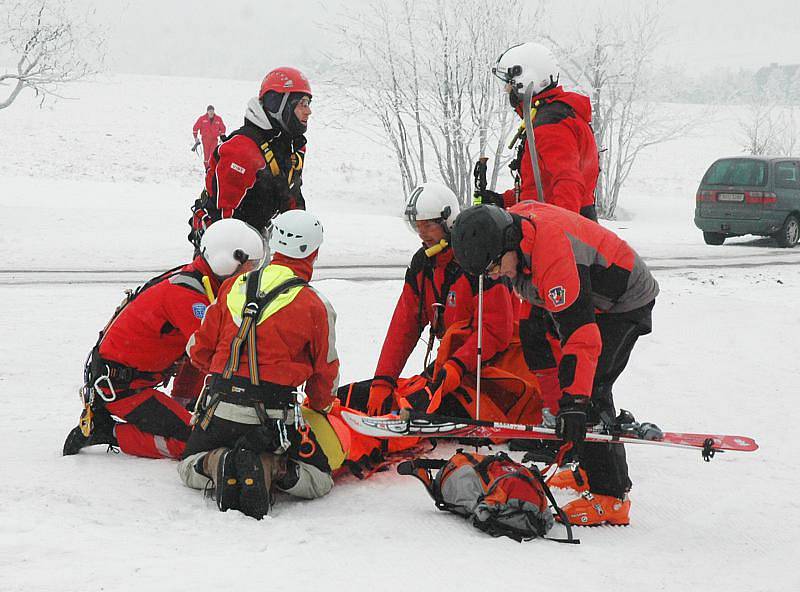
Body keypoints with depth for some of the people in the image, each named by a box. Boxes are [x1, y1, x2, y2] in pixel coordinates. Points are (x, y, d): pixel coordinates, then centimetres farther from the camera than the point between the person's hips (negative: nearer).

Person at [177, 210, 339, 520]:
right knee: (319, 480, 13)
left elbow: (199, 351, 14)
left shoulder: (233, 287, 7)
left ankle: (219, 463, -8)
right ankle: (269, 467, -15)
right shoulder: (314, 305, -3)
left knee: (189, 469, 26)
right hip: (274, 417, -3)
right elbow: (325, 370, 8)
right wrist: (321, 405, 30)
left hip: (219, 410, 3)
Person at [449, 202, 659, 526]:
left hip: (625, 302, -9)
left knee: (588, 393, -18)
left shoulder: (553, 255, -39)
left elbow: (580, 332, -40)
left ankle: (610, 497, -17)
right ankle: (591, 467, 34)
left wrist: (573, 402, -42)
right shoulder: (512, 224, -13)